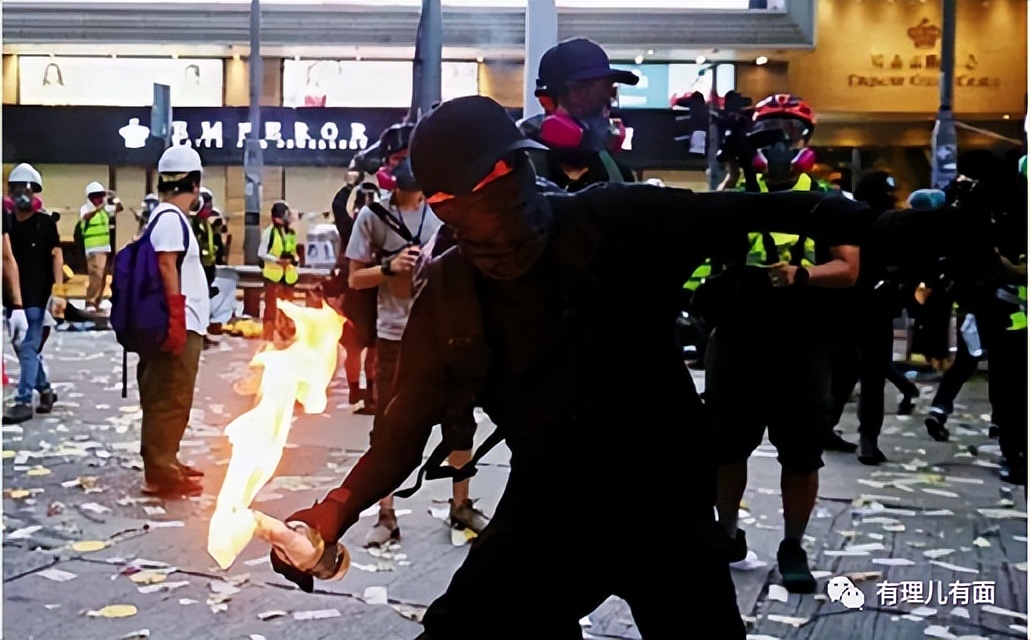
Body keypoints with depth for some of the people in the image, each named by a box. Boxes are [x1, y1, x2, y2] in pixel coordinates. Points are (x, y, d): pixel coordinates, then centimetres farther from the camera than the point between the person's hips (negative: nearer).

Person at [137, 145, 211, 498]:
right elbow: (166, 269, -21)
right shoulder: (171, 218, -14)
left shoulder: (171, 217, 17)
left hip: (182, 326, 11)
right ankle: (160, 473, -4)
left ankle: (165, 463, 25)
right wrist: (175, 322, -23)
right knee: (169, 401, -7)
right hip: (178, 327, -11)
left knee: (169, 400, 16)